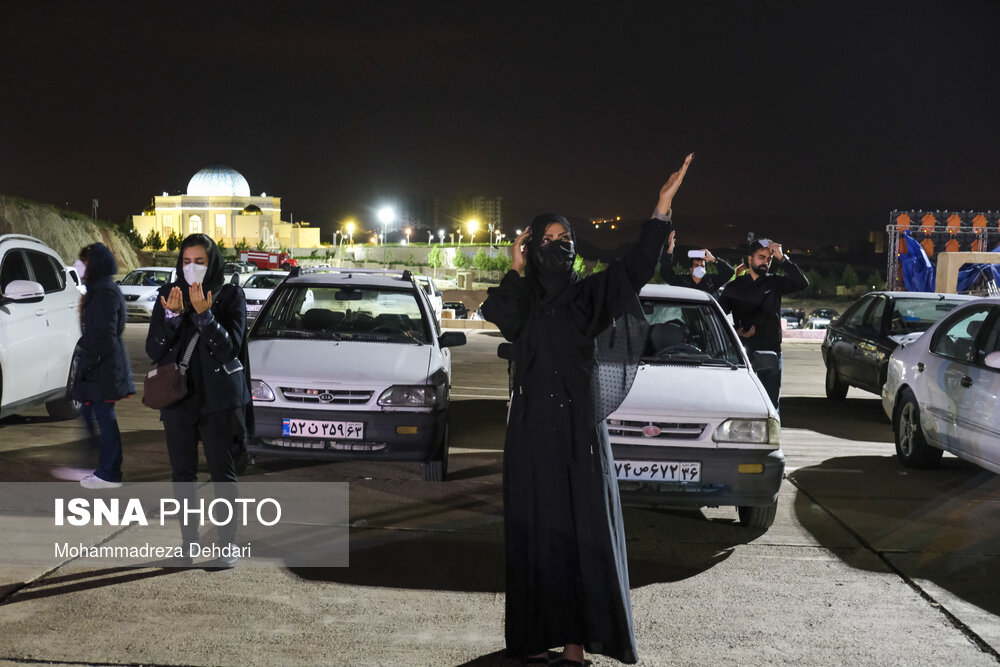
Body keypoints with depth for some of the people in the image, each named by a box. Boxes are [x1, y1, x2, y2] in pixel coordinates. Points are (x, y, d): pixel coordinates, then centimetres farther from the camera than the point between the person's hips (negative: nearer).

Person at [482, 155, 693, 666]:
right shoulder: (522, 298, 7)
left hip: (580, 432, 0)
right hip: (532, 433, 0)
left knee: (584, 533, -1)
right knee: (536, 534, 2)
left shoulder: (587, 295, 6)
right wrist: (516, 270, -6)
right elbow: (497, 314, -17)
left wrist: (662, 208, -22)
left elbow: (634, 268, -11)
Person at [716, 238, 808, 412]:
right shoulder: (735, 286, 6)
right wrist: (735, 332, -12)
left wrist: (782, 258, -13)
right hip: (743, 352, 0)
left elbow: (802, 283, -9)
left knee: (771, 403, 2)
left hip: (771, 352, 1)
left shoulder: (774, 283, 7)